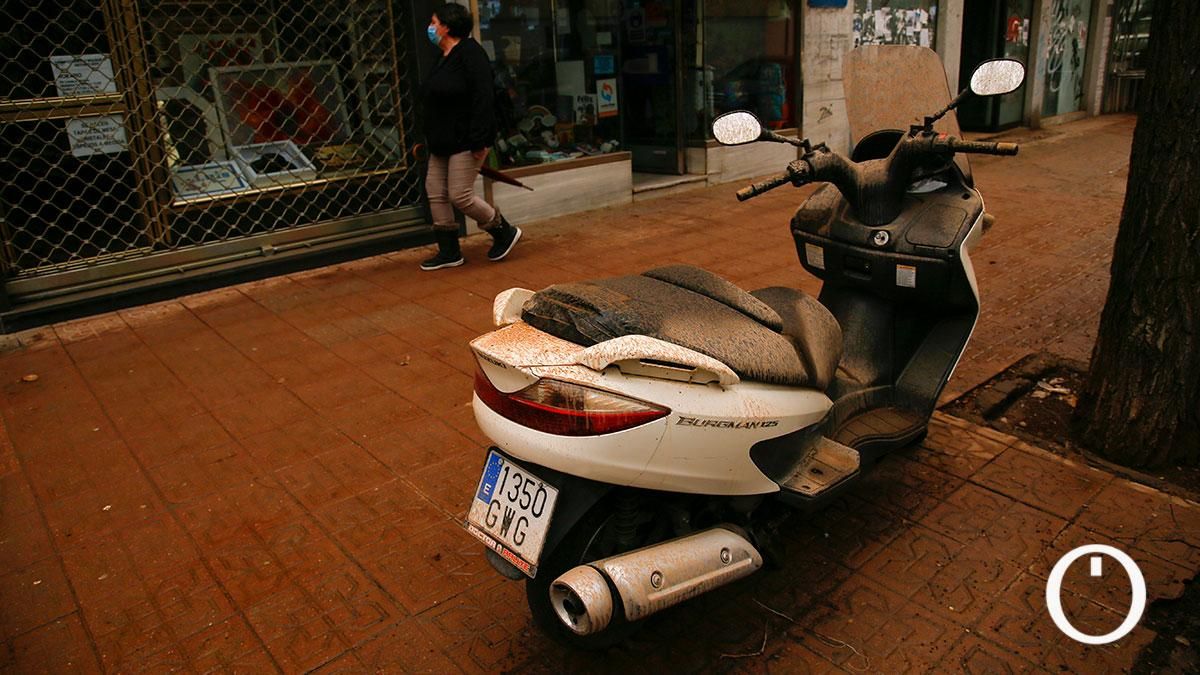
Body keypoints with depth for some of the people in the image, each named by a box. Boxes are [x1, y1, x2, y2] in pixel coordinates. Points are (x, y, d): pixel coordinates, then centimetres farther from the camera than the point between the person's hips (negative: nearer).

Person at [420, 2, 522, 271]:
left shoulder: (470, 54, -14)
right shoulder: (444, 58, 15)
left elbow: (483, 99, -21)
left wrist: (479, 140, -25)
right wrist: (429, 138, 19)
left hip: (465, 142, -10)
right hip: (443, 143, 10)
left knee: (460, 196, -9)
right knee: (435, 193, 8)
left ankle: (505, 233, 12)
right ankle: (449, 252, 18)